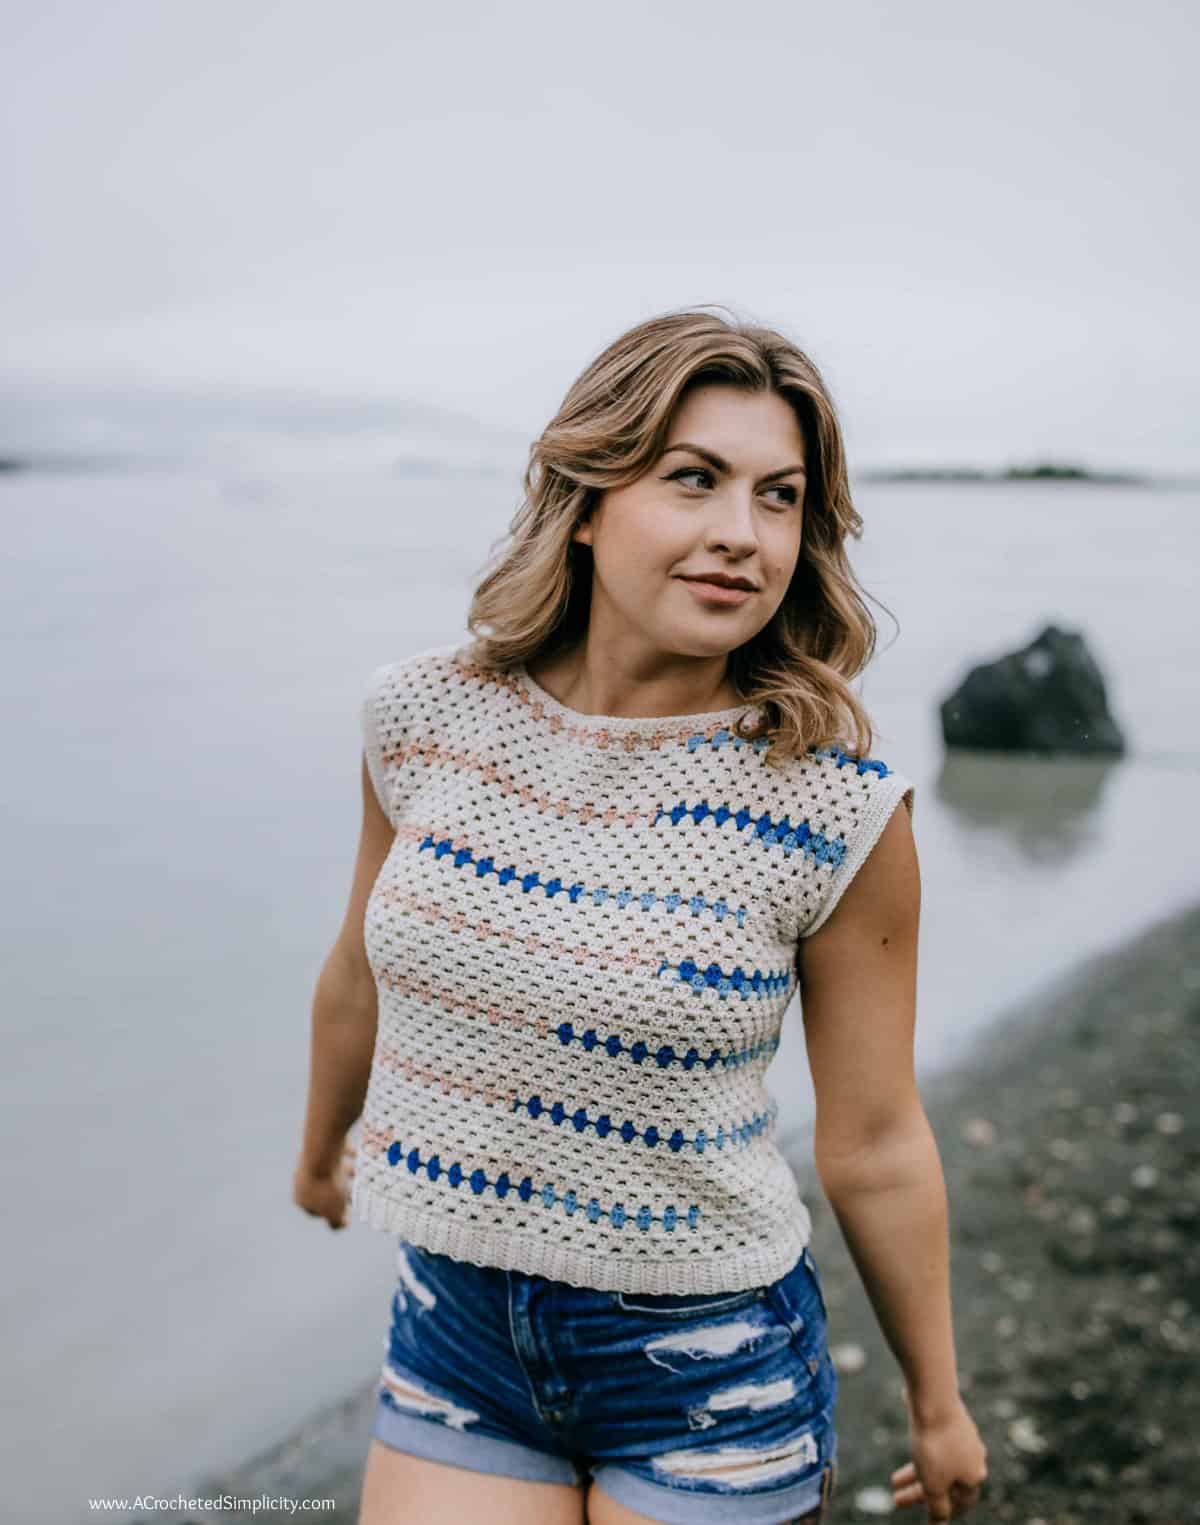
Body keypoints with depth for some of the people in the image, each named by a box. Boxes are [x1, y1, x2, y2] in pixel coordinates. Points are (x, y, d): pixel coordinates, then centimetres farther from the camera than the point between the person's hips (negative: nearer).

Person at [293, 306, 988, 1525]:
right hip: (453, 1334, 3)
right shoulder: (427, 719, -9)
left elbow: (875, 1146, -6)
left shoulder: (839, 812, -17)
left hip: (706, 1375, -2)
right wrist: (321, 1151, 25)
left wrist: (938, 1407, 5)